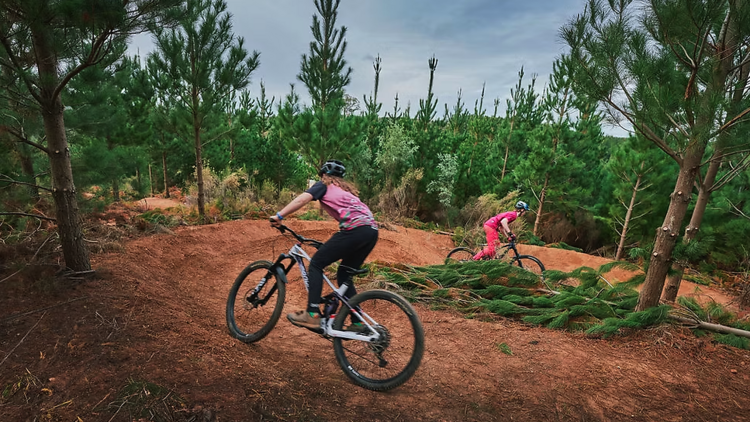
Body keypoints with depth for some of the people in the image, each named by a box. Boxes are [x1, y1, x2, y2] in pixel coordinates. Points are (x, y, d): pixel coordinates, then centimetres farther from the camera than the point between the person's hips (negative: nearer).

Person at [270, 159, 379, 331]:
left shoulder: (324, 185, 16)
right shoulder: (346, 189, 35)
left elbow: (302, 199, -1)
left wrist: (279, 216, -4)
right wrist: (332, 246, 40)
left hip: (355, 230, -7)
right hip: (372, 231, 8)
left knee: (316, 263, 3)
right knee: (344, 274, 18)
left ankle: (312, 315, -5)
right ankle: (357, 323, 16)